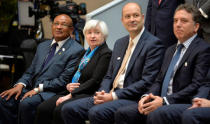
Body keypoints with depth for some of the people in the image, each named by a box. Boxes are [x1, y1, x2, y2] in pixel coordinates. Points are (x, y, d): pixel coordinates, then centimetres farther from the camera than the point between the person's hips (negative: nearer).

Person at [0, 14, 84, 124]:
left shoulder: (76, 50, -3)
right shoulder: (42, 46, 21)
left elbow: (64, 80, -11)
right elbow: (30, 71, 19)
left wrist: (38, 88, -17)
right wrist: (20, 85, -3)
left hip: (52, 92, -6)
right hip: (33, 89, 7)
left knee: (26, 103, -33)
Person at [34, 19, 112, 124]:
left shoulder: (106, 54, -3)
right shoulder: (86, 53, 23)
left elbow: (95, 81, -12)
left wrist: (71, 95, -16)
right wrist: (68, 86, 0)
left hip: (89, 95, -7)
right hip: (73, 93, 7)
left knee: (59, 110, -33)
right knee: (42, 109, -17)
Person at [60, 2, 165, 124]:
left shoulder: (154, 44, -5)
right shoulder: (120, 43, 20)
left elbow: (146, 82, -13)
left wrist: (114, 96, -16)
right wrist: (102, 93, -2)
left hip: (133, 99, -7)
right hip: (111, 95, 8)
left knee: (96, 112, -33)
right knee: (69, 109, -10)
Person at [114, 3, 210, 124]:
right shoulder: (171, 50, 25)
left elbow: (197, 85, -13)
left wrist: (164, 101, -19)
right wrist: (147, 96, -1)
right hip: (162, 103, 7)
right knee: (122, 113, -15)